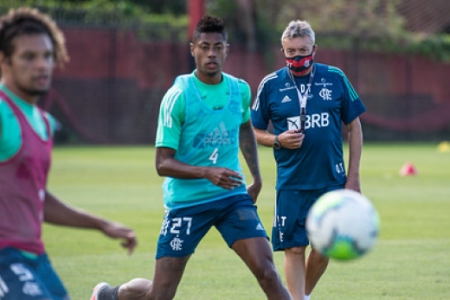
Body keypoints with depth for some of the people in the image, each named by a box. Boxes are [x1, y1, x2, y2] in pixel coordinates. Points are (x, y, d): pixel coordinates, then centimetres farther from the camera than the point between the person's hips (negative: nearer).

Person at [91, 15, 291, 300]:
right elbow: (163, 163, -15)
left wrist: (257, 178, 25)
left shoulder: (240, 90, 2)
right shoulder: (178, 96, -13)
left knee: (266, 271, -17)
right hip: (187, 200, -3)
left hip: (233, 195, 3)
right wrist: (207, 173, -29)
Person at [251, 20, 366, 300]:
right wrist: (278, 140, -14)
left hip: (331, 181, 1)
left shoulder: (335, 78, 2)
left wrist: (353, 176, 2)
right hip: (291, 183, -1)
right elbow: (254, 131, 8)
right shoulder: (271, 85, 0)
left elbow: (354, 126, 7)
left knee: (324, 248, 7)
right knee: (294, 248, -5)